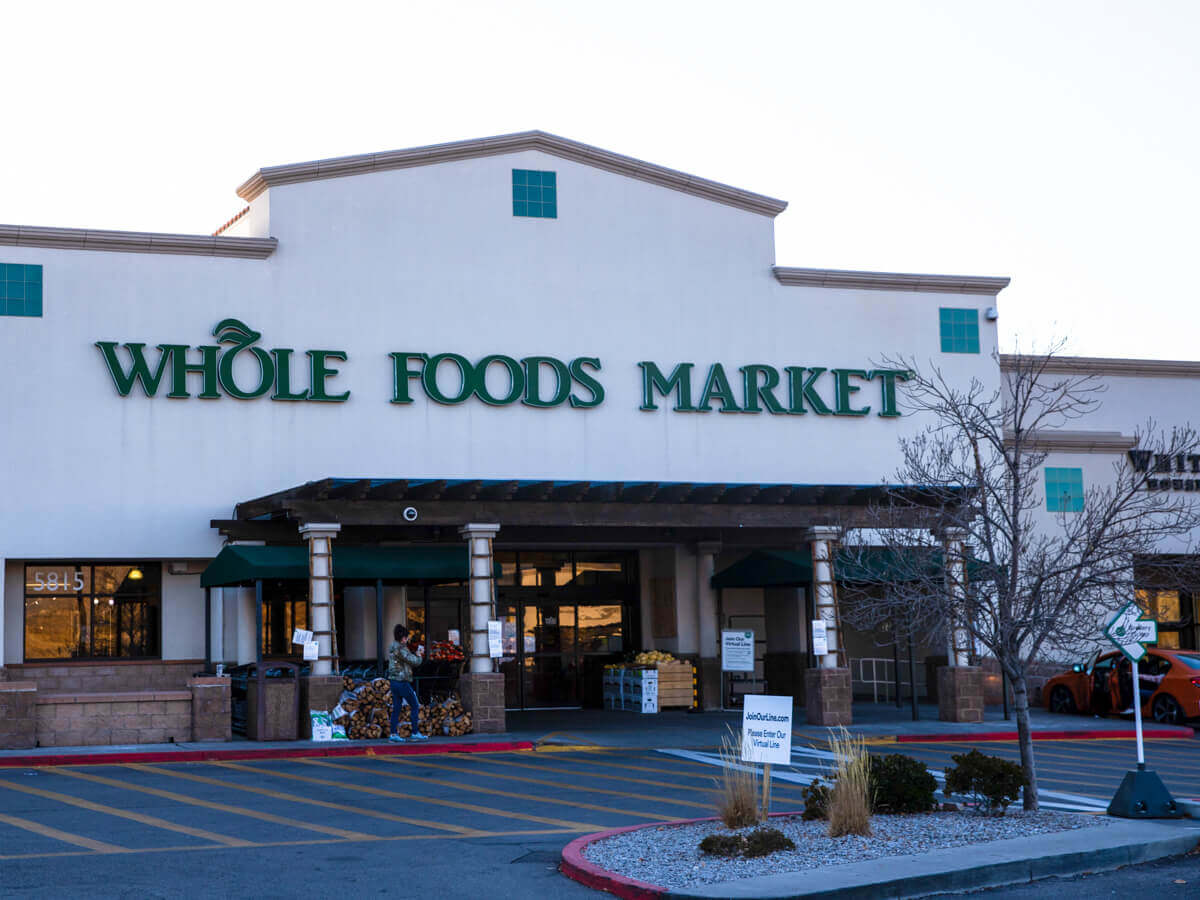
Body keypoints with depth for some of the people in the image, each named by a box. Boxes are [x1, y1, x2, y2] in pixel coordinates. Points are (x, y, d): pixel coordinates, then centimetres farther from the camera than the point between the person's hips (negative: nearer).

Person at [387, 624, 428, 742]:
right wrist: (419, 657, 8)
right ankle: (415, 733, 2)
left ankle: (393, 734, 6)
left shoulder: (391, 647, 11)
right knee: (415, 706, 2)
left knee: (396, 708, 9)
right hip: (402, 682, -9)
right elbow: (414, 661, -14)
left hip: (393, 681, 9)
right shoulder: (400, 648, -17)